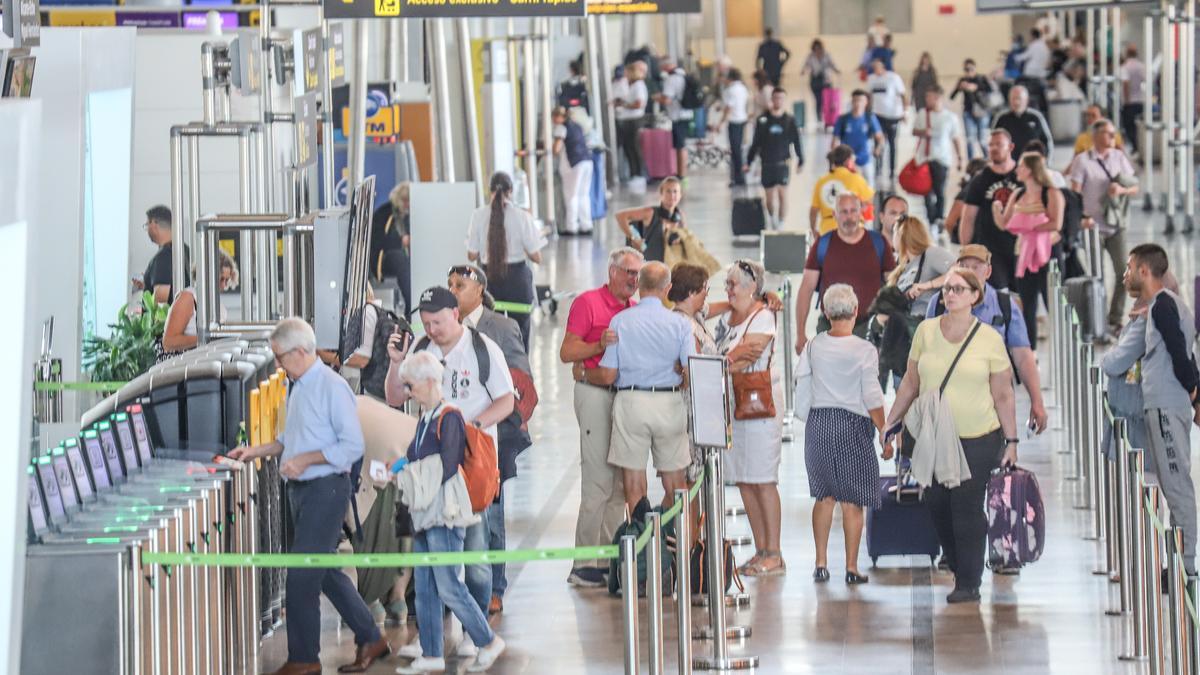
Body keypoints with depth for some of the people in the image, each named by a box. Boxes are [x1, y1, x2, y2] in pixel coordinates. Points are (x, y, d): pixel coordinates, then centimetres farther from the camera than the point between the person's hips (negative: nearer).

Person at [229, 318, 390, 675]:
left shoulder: (332, 387, -15)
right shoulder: (296, 387, 12)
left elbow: (353, 445, -18)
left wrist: (305, 459, -21)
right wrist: (257, 452, 14)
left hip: (325, 488, -9)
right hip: (301, 490, 9)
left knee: (302, 577, -7)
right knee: (326, 572, 14)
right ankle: (370, 639, 24)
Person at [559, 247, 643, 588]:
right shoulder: (588, 302, -2)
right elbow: (566, 352, -7)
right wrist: (600, 345, -21)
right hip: (596, 393, -7)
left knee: (621, 482, 6)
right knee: (598, 481, -10)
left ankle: (609, 559, 11)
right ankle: (585, 565, -6)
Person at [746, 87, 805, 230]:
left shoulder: (790, 120, -1)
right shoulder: (762, 120, 1)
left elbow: (797, 142, 3)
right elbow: (755, 143, 8)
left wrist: (801, 162, 0)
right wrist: (749, 161, 9)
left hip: (783, 163, -1)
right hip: (767, 163, 1)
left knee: (782, 193, -9)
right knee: (770, 195, 8)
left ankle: (781, 224, -5)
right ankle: (772, 222, 29)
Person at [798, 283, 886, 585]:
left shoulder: (813, 347, 1)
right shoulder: (865, 350, -9)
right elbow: (872, 398, -9)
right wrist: (885, 434, -2)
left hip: (819, 422, 3)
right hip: (854, 424, -3)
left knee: (824, 495, 14)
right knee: (853, 500, 3)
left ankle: (821, 563, 13)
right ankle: (852, 568, 4)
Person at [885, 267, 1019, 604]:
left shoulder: (989, 339, -2)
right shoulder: (926, 331, 4)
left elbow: (1003, 396, 1)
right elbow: (910, 383, 13)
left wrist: (1011, 441, -1)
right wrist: (890, 422, 12)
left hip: (978, 439, -3)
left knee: (967, 509, -4)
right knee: (937, 505, 3)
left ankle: (969, 583, 5)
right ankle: (959, 567, 22)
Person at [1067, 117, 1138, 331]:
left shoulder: (1119, 157, 9)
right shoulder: (1083, 161, -4)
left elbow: (1135, 187, 9)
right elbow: (1074, 193, -9)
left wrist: (1122, 190, -13)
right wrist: (1083, 217, -22)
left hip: (1116, 224, 4)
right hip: (1094, 225, -4)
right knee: (1095, 276, -1)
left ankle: (1115, 319, 12)